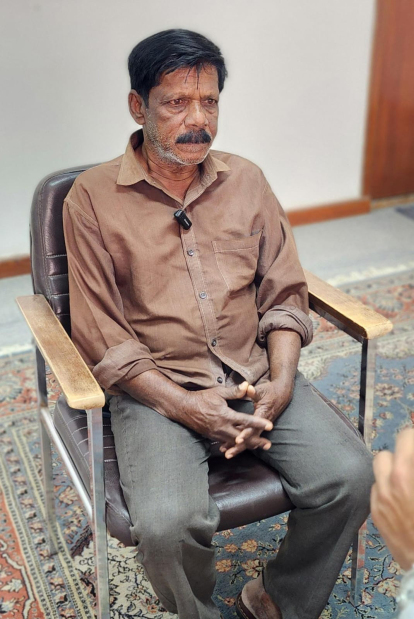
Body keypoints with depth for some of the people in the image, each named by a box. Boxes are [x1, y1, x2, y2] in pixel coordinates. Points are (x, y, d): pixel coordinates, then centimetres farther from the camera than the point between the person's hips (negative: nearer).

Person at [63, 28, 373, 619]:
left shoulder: (246, 180, 9)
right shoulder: (93, 198, -3)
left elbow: (285, 293, 9)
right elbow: (100, 336, -6)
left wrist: (281, 380, -8)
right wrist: (183, 405, -15)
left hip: (255, 374, 4)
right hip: (155, 387, -3)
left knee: (350, 475, -15)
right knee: (168, 523, -28)